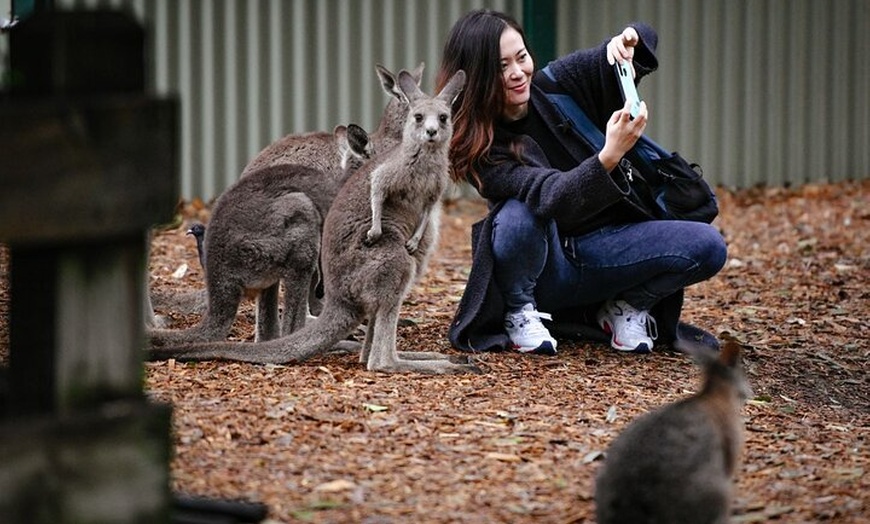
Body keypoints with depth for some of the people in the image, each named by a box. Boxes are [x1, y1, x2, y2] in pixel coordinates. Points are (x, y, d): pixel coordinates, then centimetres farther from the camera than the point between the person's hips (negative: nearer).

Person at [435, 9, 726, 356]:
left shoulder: (555, 84, -4)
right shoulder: (478, 146, -17)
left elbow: (645, 39, 5)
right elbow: (552, 197, -32)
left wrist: (628, 40, -21)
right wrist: (609, 156, -49)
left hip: (606, 248, 4)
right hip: (544, 269, -4)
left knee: (707, 247, -20)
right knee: (518, 214, -37)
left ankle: (625, 308, 5)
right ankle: (518, 314, -9)